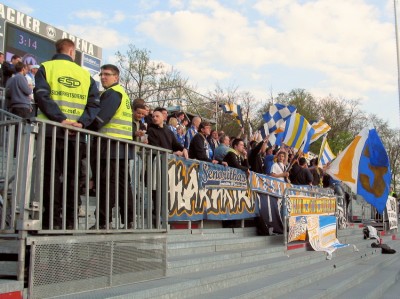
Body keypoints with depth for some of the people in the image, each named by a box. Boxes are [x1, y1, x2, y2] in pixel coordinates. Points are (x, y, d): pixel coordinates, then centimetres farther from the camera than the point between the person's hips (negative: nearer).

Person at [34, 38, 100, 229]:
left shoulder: (46, 68, 7)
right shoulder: (85, 74, 15)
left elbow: (42, 95, -10)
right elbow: (95, 103, 3)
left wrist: (60, 119, -16)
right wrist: (82, 122, -8)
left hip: (51, 130, -2)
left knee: (51, 174, -1)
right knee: (72, 176, 8)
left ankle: (53, 220, -6)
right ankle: (70, 220, 7)